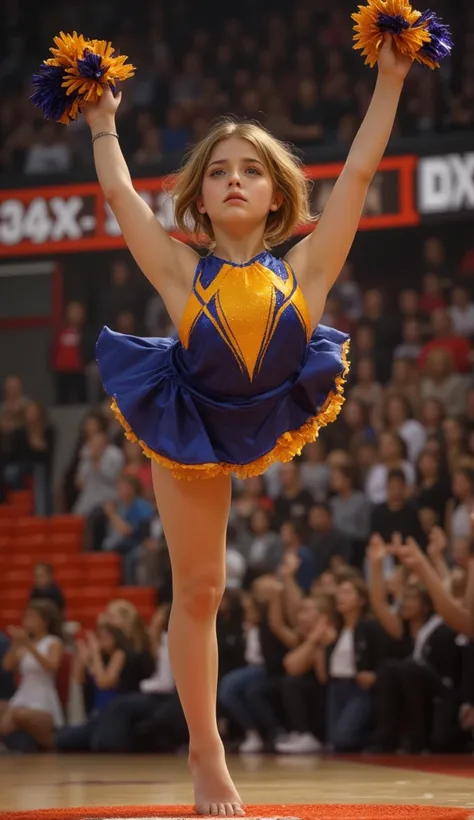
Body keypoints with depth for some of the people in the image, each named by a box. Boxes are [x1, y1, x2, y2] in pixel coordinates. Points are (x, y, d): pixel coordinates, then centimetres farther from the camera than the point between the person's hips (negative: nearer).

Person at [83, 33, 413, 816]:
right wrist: (103, 123, 8)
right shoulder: (183, 274, -15)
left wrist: (390, 79, -18)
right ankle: (206, 753, 11)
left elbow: (358, 172, -18)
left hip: (270, 420, 2)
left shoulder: (304, 272, -16)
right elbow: (120, 194, -5)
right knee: (198, 591, 4)